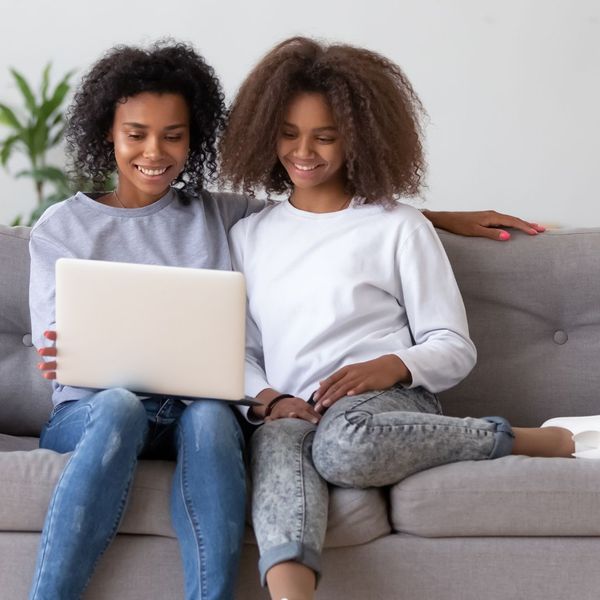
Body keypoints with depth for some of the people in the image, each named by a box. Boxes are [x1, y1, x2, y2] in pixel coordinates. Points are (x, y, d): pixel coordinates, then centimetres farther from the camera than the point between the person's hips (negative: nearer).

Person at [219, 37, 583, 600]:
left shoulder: (399, 227, 11)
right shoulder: (249, 236, 22)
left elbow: (454, 347, 7)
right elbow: (239, 351, 17)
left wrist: (390, 367, -14)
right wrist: (266, 398, -6)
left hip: (389, 403, -2)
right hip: (290, 411, 2)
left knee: (344, 443, -40)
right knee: (276, 443, -37)